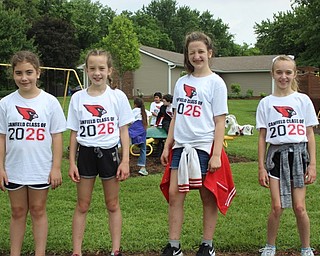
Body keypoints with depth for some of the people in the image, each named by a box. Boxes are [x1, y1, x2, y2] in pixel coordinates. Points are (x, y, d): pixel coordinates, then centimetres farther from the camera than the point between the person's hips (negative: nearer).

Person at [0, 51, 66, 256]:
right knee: (18, 211, 13)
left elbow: (57, 136, -3)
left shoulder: (49, 102, -6)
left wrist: (56, 168, -6)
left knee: (38, 210, 10)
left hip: (41, 168, -2)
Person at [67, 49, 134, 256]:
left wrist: (125, 161, -5)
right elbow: (74, 133, 5)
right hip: (86, 153, 1)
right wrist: (72, 163, 1)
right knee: (82, 206, 8)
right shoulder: (78, 98, 0)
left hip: (109, 153, -1)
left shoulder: (118, 96, -3)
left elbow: (124, 131, 0)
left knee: (113, 205, 10)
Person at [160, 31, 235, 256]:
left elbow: (220, 122, -6)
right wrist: (167, 146, 12)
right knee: (174, 193, 1)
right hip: (181, 146, 5)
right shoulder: (181, 82, 12)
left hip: (205, 147, -5)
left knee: (208, 197, 4)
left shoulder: (216, 82, -2)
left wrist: (216, 154, -13)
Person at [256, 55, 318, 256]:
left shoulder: (303, 100, 3)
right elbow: (262, 137, 4)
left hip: (298, 154, 0)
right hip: (276, 155, 0)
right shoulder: (266, 103, 4)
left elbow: (310, 135, 4)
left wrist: (312, 164, -1)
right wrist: (261, 167, 0)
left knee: (299, 207, -1)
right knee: (277, 207, -4)